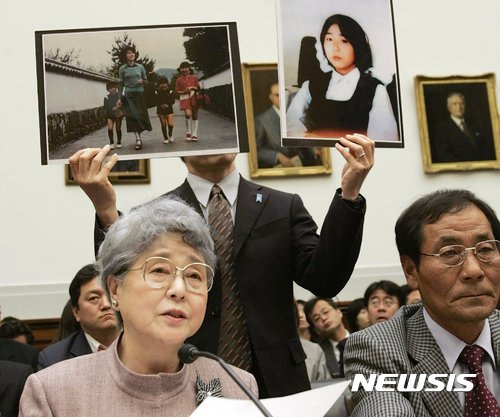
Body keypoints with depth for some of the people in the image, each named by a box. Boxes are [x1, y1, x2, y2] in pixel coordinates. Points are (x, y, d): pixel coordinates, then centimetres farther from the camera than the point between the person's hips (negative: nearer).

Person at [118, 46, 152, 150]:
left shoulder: (140, 67, 6)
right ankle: (138, 138, -6)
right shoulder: (122, 69, 3)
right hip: (128, 94, -1)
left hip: (139, 93, 1)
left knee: (141, 114, 0)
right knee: (132, 116, -7)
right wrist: (120, 98, 2)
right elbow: (121, 84, 6)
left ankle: (138, 138, 14)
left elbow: (146, 80, 13)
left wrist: (142, 81, -10)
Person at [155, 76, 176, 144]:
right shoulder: (157, 92, -2)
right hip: (160, 111, 0)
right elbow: (156, 102, -3)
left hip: (169, 110, 0)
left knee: (170, 124, -10)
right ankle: (165, 138, 18)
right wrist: (161, 105, -20)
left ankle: (170, 135, 18)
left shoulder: (170, 91, 0)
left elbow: (173, 100, -3)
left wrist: (167, 105, -18)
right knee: (163, 125, 4)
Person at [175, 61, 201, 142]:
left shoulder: (194, 78, 9)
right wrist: (184, 92, -12)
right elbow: (177, 91, 6)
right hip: (184, 98, -2)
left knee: (194, 116, 5)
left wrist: (192, 87, -7)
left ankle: (194, 134, 15)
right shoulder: (179, 80, 5)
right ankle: (188, 133, -4)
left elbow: (198, 88, 11)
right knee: (188, 114, -22)